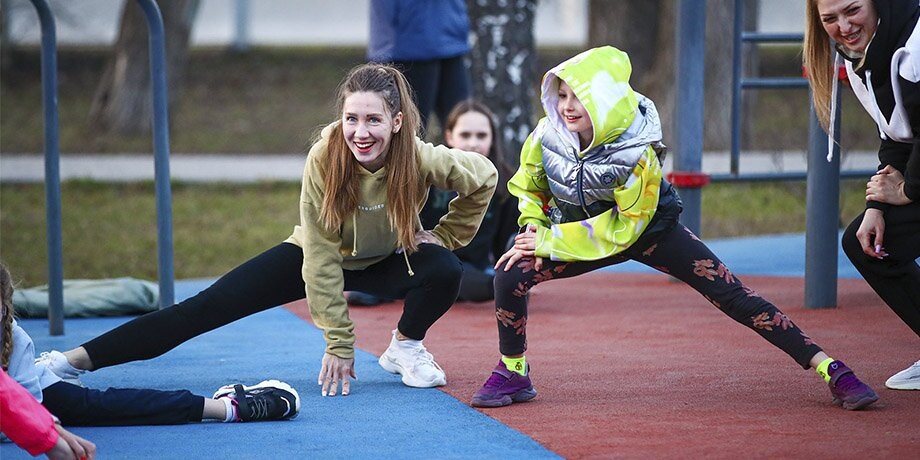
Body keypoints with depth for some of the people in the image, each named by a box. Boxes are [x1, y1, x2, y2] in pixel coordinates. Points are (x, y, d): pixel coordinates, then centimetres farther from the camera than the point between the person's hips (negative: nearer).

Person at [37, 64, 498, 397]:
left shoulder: (419, 159, -29)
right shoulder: (325, 158, -31)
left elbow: (483, 178, -8)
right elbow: (322, 260, -27)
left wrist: (446, 236, -9)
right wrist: (339, 344, -27)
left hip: (387, 263, 2)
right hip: (323, 256, -1)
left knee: (444, 271, -29)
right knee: (213, 305, -15)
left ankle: (405, 347, 3)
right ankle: (75, 360, -21)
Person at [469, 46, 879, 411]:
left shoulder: (637, 154, -32)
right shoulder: (546, 138, -20)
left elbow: (623, 229, -25)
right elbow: (529, 188, 1)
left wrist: (550, 242, -24)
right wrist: (534, 231, -16)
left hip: (648, 230, -3)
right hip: (580, 230, 3)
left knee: (733, 296, -13)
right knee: (511, 274, -20)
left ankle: (830, 370, -11)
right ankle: (512, 375, 2)